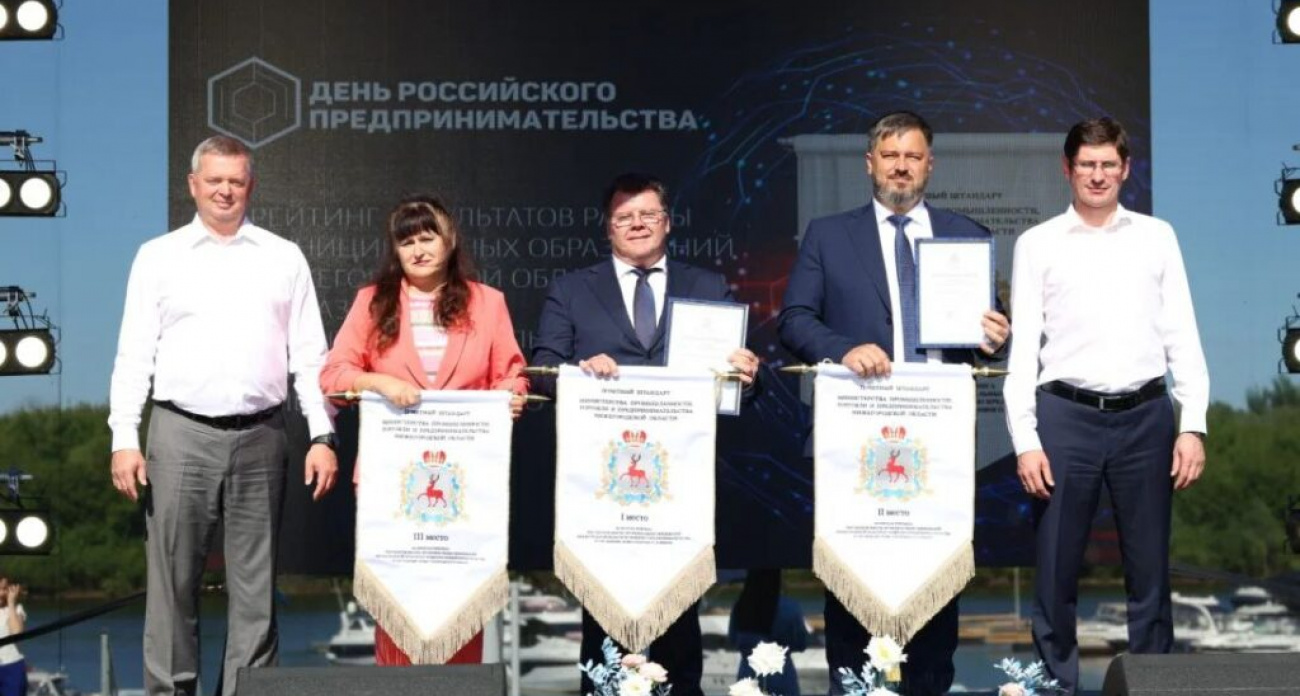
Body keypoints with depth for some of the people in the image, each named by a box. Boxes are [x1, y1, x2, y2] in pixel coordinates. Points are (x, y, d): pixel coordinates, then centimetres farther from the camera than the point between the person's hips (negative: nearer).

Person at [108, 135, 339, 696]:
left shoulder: (284, 258, 10)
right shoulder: (158, 257, 8)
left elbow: (309, 355, 8)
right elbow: (134, 355, 5)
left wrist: (322, 437, 0)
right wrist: (124, 439, -5)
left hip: (260, 437, 1)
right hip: (182, 434, -1)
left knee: (256, 581, 4)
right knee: (173, 576, 1)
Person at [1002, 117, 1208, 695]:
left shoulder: (1157, 237, 9)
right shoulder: (1038, 244, 5)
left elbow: (1182, 334, 7)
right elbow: (1023, 346, 2)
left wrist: (1193, 425, -1)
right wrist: (1024, 440, -5)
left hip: (1145, 415, 1)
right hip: (1066, 416, -1)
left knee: (1149, 569, 7)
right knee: (1057, 571, 4)